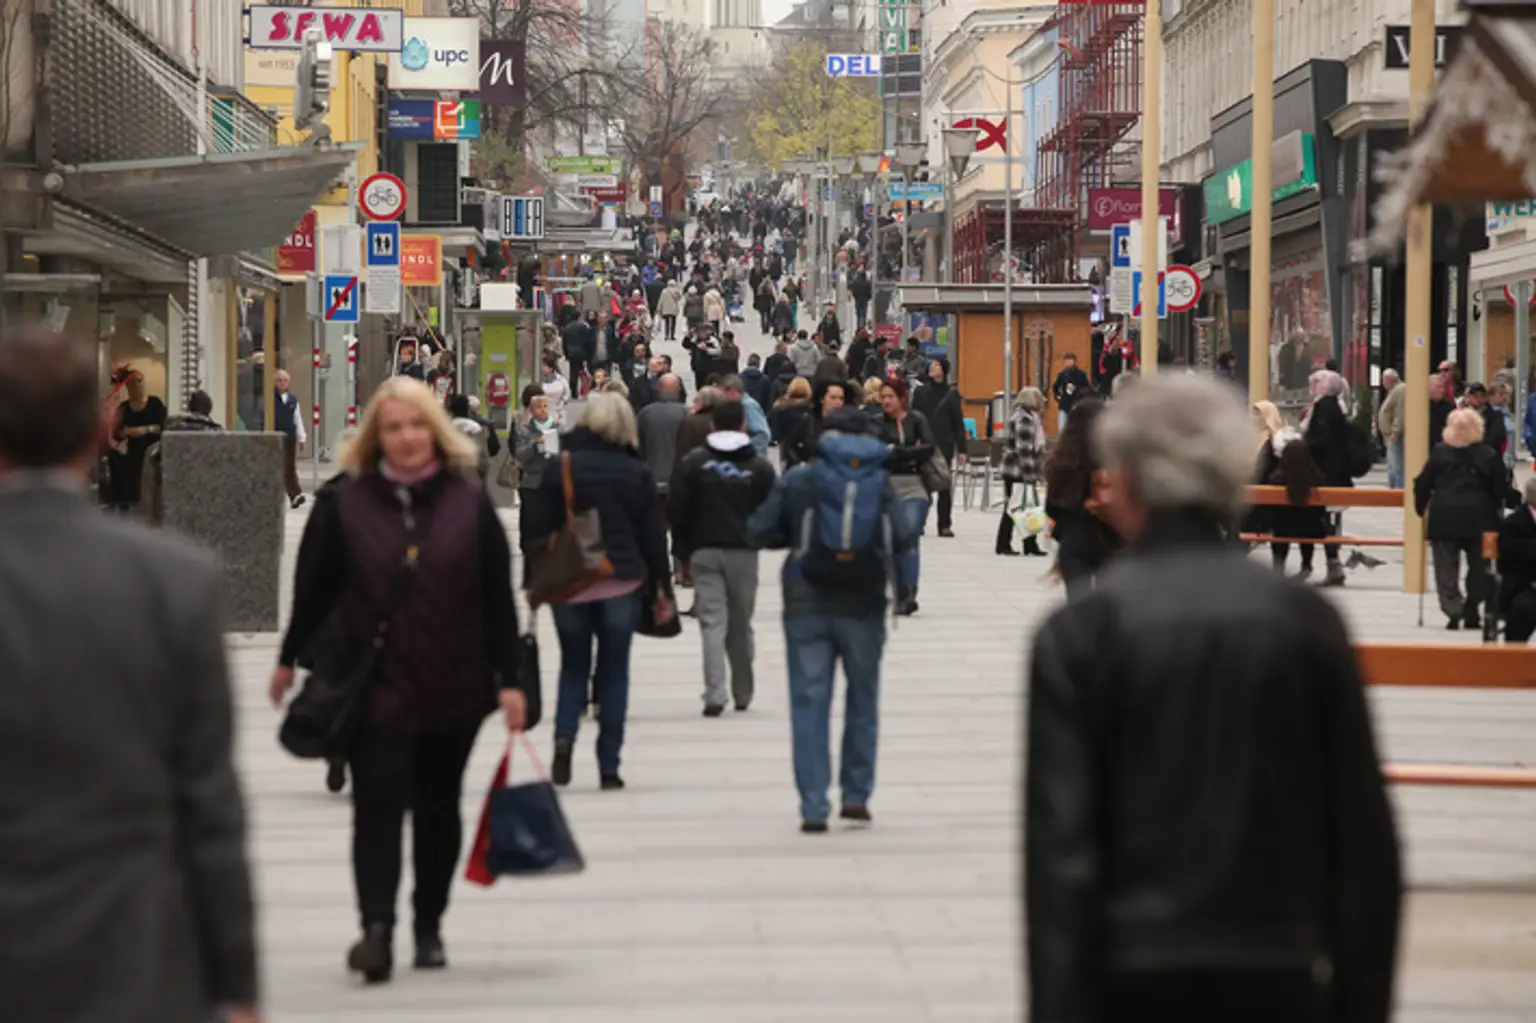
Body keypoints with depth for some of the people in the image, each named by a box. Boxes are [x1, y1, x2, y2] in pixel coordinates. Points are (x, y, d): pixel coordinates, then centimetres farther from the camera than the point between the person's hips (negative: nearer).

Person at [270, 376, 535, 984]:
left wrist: (510, 680, -1)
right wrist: (289, 660, 11)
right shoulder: (347, 504, 0)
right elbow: (315, 589, 7)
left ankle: (429, 926, 24)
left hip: (453, 687, 2)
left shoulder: (470, 504, 1)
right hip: (376, 683, -2)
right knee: (377, 803, -12)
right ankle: (376, 926, -18)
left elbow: (498, 598, 2)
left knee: (439, 808, 12)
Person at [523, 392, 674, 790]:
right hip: (622, 582, 0)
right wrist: (662, 590, 9)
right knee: (614, 672, 7)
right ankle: (609, 767, 4)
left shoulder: (560, 469, -2)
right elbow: (652, 537, 2)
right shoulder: (637, 474, -1)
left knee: (573, 665, 15)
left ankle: (564, 735, -11)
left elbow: (537, 527, -2)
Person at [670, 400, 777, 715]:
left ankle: (715, 694, -17)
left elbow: (676, 510, -2)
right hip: (744, 551, 1)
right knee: (741, 624, 12)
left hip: (704, 551, -1)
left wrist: (683, 553, 4)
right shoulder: (760, 467, 1)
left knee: (712, 622, -3)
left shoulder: (693, 463, 0)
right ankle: (743, 693, 23)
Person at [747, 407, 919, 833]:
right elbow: (906, 538, -5)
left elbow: (760, 531, -1)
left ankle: (814, 808, -4)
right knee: (863, 698, 16)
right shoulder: (881, 483, 0)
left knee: (809, 702, 2)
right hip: (863, 606, 0)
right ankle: (856, 795, 17)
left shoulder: (797, 480, -1)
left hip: (807, 606, 0)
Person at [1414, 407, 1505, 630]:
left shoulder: (1439, 453, 0)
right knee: (1478, 567, 12)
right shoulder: (1489, 456, 0)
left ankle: (1453, 610, -13)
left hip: (1444, 516, 0)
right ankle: (1471, 613, 12)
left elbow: (1423, 485, 1)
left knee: (1446, 567, 3)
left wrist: (1421, 507, 14)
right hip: (1478, 518, 0)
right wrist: (1493, 514, 14)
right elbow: (1499, 491, 2)